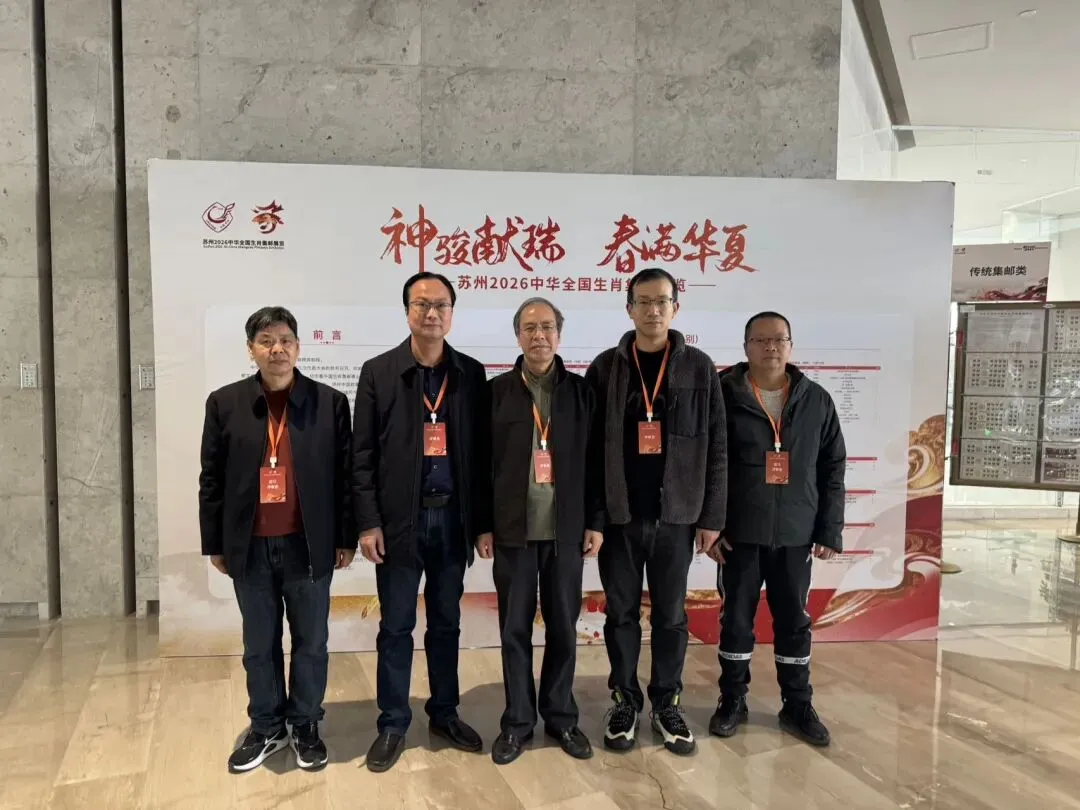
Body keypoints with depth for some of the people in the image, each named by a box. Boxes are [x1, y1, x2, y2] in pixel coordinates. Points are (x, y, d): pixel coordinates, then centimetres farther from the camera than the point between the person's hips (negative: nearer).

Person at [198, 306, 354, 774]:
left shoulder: (330, 402, -1)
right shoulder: (224, 403, 2)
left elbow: (344, 475, 0)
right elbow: (211, 478, 5)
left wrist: (346, 538, -1)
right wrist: (214, 543, 4)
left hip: (309, 545, -1)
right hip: (250, 547, 1)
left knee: (311, 642, 11)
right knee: (259, 645, 14)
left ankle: (306, 728, 28)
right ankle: (266, 729, 31)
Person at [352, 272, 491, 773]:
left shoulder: (471, 373, 5)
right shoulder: (378, 372, -1)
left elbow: (481, 453, 5)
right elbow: (362, 455, -3)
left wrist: (483, 522, 2)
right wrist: (369, 522, -9)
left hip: (452, 516, 2)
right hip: (399, 518, -2)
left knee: (446, 622, 14)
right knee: (396, 626, 7)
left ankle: (444, 714, 29)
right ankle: (393, 724, 21)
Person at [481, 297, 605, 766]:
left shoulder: (582, 391, 4)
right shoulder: (497, 391, 2)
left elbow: (595, 461, 3)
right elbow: (483, 462, 1)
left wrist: (596, 522, 0)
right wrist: (483, 525, -2)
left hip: (566, 529, 1)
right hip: (513, 529, 0)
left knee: (563, 627, 10)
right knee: (515, 629, 8)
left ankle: (561, 716, 27)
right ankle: (517, 720, 22)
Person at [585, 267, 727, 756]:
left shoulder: (698, 368, 1)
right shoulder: (605, 368, 1)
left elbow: (716, 447, 1)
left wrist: (711, 515, -2)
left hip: (676, 515, 0)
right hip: (618, 514, 0)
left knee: (671, 615, 11)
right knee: (621, 613, 10)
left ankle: (667, 704, 27)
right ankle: (625, 701, 26)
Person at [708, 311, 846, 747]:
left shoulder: (816, 400, 3)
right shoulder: (723, 397, -5)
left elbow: (833, 468, 5)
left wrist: (829, 530, 1)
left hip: (796, 534, 2)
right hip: (738, 533, -2)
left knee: (794, 621, 11)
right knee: (736, 618, 9)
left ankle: (798, 706, 26)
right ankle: (733, 700, 25)